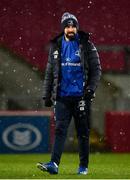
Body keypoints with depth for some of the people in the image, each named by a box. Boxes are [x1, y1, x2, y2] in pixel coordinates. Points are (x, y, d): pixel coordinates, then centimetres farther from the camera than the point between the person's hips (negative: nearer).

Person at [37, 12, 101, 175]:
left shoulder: (87, 46, 2)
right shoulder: (56, 47, 11)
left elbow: (96, 69, 1)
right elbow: (50, 73, 15)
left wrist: (91, 88, -12)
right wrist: (47, 95, 10)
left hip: (81, 97, -2)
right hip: (62, 97, 2)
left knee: (83, 132, 3)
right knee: (60, 130, -8)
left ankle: (83, 166, 11)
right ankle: (54, 164, -17)